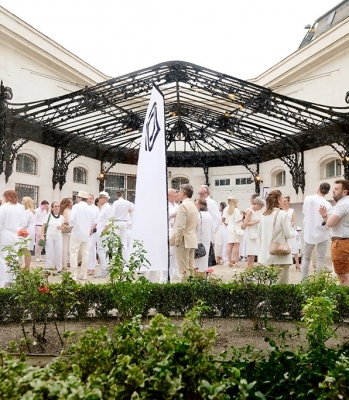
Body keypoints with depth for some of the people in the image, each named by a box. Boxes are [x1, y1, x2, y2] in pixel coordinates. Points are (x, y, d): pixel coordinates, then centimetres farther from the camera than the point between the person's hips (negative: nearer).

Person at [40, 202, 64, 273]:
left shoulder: (61, 217, 5)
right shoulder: (48, 216, -1)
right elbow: (43, 226, -1)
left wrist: (60, 227, -6)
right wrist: (42, 236, -8)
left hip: (58, 238, 2)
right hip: (49, 237, -2)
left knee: (59, 254, 6)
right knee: (49, 253, 4)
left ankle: (59, 268, 19)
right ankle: (48, 268, 15)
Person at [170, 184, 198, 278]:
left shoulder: (183, 205, -13)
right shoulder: (193, 206, 15)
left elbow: (180, 226, -19)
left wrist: (176, 240, -13)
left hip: (183, 241, -9)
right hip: (192, 240, 9)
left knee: (184, 270, -6)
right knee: (190, 268, 12)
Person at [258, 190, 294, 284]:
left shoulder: (263, 215, 3)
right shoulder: (283, 214, -11)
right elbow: (288, 235, -10)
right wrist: (294, 232, 10)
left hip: (267, 254, 5)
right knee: (281, 283, 1)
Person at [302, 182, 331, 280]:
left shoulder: (307, 199, -6)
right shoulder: (327, 204, -16)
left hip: (309, 233, 3)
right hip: (322, 234, -3)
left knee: (306, 258, 14)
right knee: (320, 259, 6)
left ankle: (304, 280, 16)